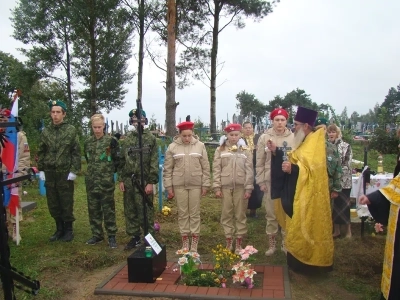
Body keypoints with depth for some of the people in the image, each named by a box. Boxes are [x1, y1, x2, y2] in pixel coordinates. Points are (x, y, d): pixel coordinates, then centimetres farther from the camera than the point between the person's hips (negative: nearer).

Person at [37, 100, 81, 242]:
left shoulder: (71, 130, -3)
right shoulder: (45, 131, 7)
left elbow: (76, 152, -5)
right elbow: (40, 152, 11)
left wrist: (73, 171, -10)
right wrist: (41, 170, 5)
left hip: (65, 173, -4)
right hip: (49, 174, 4)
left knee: (66, 204, 5)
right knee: (53, 205, 11)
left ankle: (68, 230, 20)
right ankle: (59, 229, 26)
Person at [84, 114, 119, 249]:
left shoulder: (111, 140, -7)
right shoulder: (88, 141, 7)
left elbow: (117, 159, -3)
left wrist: (109, 170, 2)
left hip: (106, 181, -5)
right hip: (91, 181, 5)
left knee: (108, 209, 2)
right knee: (93, 209, 12)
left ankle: (111, 236, 11)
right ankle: (97, 234, 25)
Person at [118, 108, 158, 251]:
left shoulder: (151, 138, -2)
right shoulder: (127, 138, 10)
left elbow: (154, 162, -7)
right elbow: (121, 160, 12)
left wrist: (151, 182, -12)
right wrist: (121, 179, 6)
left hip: (143, 181, -5)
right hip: (128, 181, 5)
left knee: (145, 211, 0)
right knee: (130, 210, 11)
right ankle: (135, 237, 24)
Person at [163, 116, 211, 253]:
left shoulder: (200, 146, -1)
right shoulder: (172, 147, -2)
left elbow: (205, 167, 2)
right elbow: (168, 169, 2)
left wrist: (205, 185, -1)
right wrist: (169, 187, -1)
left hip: (196, 184, 0)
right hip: (179, 185, 0)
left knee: (195, 213, 6)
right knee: (182, 213, 8)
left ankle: (195, 242, 16)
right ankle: (185, 242, 20)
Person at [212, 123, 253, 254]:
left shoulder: (245, 150, 4)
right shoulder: (220, 150, 4)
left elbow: (249, 170, 1)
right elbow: (216, 169, 1)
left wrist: (248, 188, -5)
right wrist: (216, 187, -5)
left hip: (241, 187, 0)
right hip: (225, 186, 0)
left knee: (240, 214, 6)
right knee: (226, 214, 7)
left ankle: (239, 243, 16)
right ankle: (229, 242, 18)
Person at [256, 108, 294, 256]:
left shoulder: (293, 138, -1)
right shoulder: (264, 138, 0)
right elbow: (260, 162, 2)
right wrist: (261, 181, -2)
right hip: (270, 181, 0)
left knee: (287, 213, 10)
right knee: (271, 214, 8)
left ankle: (286, 243, 25)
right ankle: (271, 244, 22)